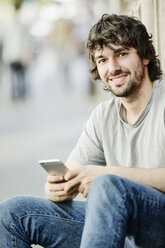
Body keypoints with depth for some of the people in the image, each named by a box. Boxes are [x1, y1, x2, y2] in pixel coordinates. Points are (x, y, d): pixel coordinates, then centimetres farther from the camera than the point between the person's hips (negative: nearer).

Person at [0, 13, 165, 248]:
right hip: (121, 226, 7)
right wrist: (56, 188, -11)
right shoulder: (104, 115, 14)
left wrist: (110, 173, -24)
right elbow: (70, 174, 14)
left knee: (110, 186, -37)